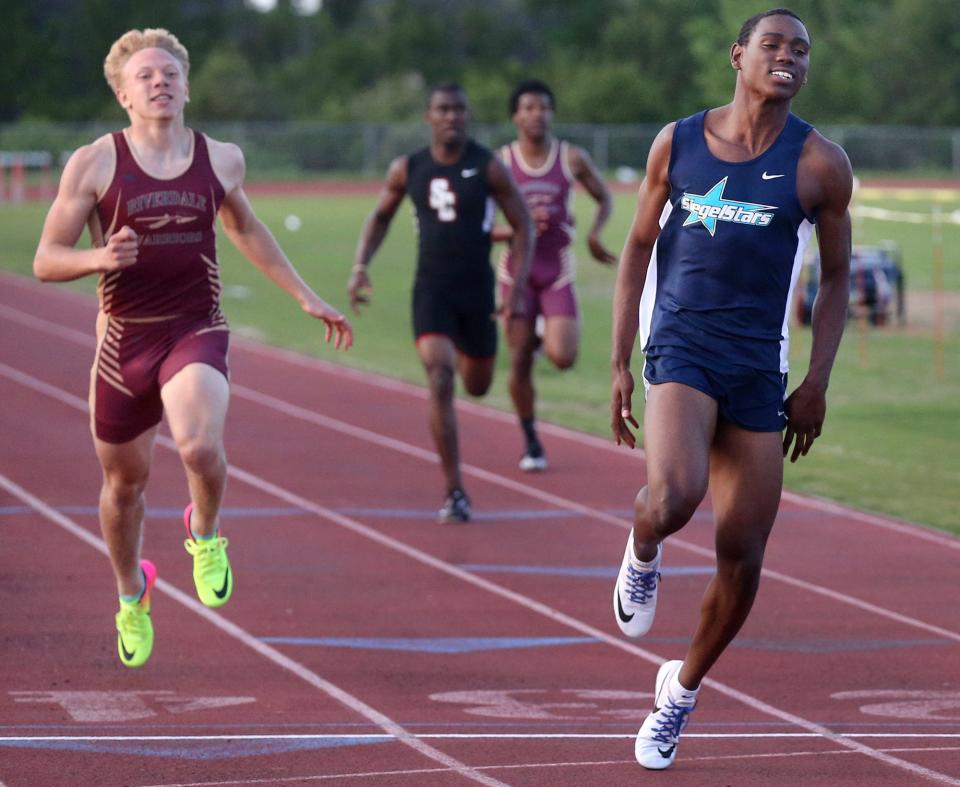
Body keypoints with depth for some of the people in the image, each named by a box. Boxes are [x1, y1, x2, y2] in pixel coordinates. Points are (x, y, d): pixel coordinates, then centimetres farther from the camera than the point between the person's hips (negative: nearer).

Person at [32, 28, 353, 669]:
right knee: (125, 479, 14)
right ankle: (132, 594, 43)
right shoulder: (94, 165, -6)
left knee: (200, 446, -29)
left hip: (197, 332, 0)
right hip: (125, 338, 0)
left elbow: (245, 228, 24)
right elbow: (46, 261, -4)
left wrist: (306, 297, 26)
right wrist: (100, 258, -24)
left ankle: (206, 535, 5)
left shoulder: (220, 160, 3)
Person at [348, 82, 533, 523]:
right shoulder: (408, 170, -1)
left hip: (477, 292, 0)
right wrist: (360, 266, 1)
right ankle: (454, 494, -14)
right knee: (439, 380, -18)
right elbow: (380, 217, 16)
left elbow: (523, 228, -2)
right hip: (431, 290, 0)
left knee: (477, 386, 14)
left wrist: (517, 289, -11)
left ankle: (465, 353, 56)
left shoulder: (488, 167, -7)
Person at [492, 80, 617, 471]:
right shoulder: (500, 163, -4)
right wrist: (517, 229, -19)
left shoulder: (572, 158, -1)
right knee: (520, 361, 0)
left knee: (562, 358, -14)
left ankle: (544, 336, 23)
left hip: (558, 269, 0)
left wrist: (593, 234, -3)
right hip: (517, 269, 0)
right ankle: (531, 442, 17)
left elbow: (604, 198, 14)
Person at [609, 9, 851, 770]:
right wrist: (620, 365, 4)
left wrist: (817, 382, -1)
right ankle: (642, 556, 6)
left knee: (742, 558, 2)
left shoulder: (819, 164, -1)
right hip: (681, 345, -1)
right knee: (675, 494, -31)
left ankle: (682, 691, 26)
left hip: (759, 366, 1)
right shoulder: (677, 143, 2)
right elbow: (639, 248, 9)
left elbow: (836, 278, 7)